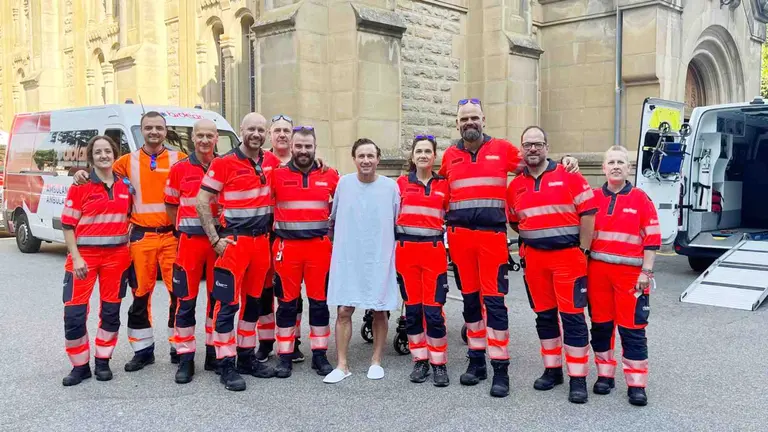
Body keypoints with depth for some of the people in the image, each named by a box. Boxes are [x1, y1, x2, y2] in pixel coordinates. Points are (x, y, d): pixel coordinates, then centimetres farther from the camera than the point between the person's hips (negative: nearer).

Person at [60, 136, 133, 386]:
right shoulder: (80, 186, -4)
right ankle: (80, 365, 11)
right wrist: (76, 257, -13)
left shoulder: (126, 186, 6)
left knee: (111, 311, 9)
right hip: (84, 255, -3)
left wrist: (129, 241, 3)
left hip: (117, 256, 3)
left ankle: (103, 361, 23)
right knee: (74, 313, -4)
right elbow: (67, 225, -5)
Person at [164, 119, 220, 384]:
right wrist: (183, 229, 0)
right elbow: (171, 205, 10)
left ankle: (214, 354, 23)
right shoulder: (179, 169, 3)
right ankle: (186, 359, 10)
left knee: (217, 298, 9)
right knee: (186, 300, 1)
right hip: (190, 241, -1)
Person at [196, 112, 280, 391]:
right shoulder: (224, 163, -9)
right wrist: (215, 239, -13)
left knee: (253, 301, 13)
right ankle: (226, 365, 5)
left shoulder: (271, 161, 7)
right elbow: (202, 202, -9)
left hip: (262, 241, 6)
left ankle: (247, 357, 25)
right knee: (227, 304, -3)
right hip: (234, 241, -6)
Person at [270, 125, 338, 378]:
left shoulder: (330, 176, 4)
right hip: (287, 247, -1)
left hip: (320, 246, 1)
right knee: (287, 302, 6)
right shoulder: (277, 175, 1)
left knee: (319, 300, 6)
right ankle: (285, 356, 16)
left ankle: (319, 354, 17)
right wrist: (275, 228, 0)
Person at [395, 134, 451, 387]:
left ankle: (439, 363, 9)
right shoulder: (401, 183, 7)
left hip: (434, 250, -1)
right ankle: (420, 361, 19)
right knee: (412, 309, 7)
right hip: (406, 250, 1)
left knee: (433, 310, -5)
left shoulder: (444, 185, 7)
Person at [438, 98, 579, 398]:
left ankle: (500, 369, 4)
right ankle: (476, 361, 23)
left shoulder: (502, 149, 5)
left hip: (492, 235, -3)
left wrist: (563, 164, -3)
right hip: (459, 236, 3)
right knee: (470, 299, 11)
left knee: (494, 300, -4)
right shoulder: (449, 155, 11)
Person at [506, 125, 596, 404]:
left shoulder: (569, 176, -4)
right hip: (533, 259, 4)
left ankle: (578, 378, 5)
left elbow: (587, 213, -6)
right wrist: (532, 238, 8)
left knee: (572, 316, -2)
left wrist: (582, 250, -8)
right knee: (544, 315, 12)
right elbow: (514, 221, 20)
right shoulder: (515, 186, 8)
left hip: (568, 257, -4)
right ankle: (552, 369, 25)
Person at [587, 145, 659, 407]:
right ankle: (604, 374, 25)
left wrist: (646, 272, -6)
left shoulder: (641, 199, -1)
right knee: (600, 325, 11)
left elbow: (652, 239, -2)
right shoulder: (593, 197, 5)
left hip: (630, 272, -2)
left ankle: (636, 384, 9)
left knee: (632, 328, 1)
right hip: (597, 271, 3)